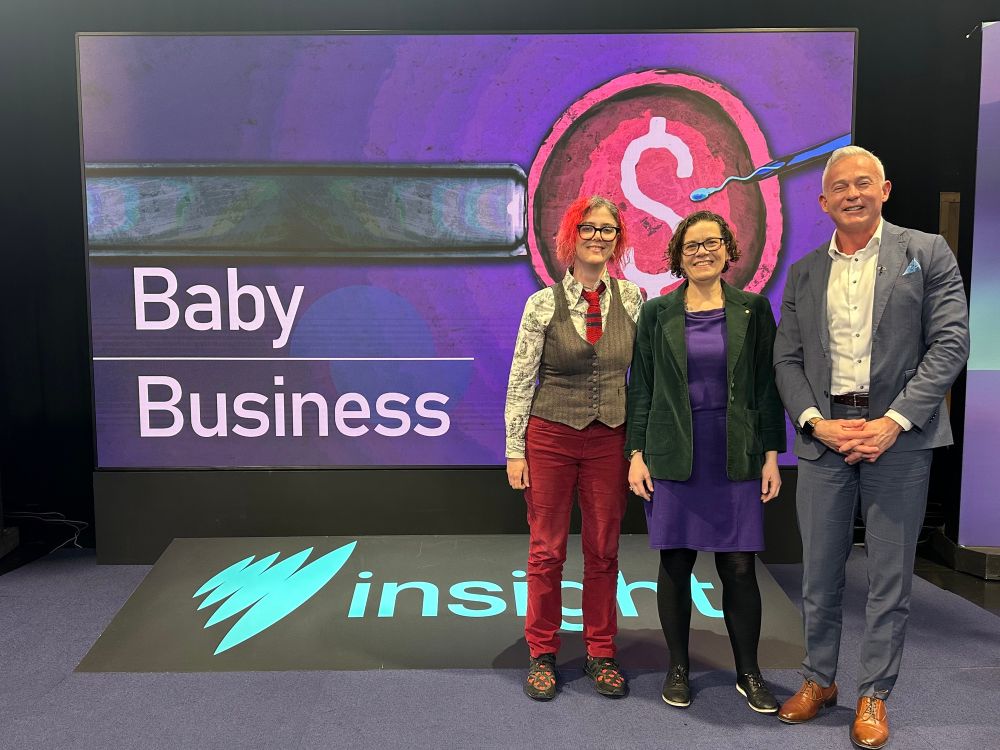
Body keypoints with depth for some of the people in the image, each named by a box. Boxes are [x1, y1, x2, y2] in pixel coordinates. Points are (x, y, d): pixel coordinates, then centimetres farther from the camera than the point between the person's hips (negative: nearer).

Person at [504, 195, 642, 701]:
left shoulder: (632, 298, 2)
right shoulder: (544, 303, -3)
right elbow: (521, 381, -2)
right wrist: (515, 451, -4)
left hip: (609, 439, 2)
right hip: (551, 436, -2)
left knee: (603, 551, 10)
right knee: (547, 550, 6)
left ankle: (600, 654, 27)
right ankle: (542, 654, 23)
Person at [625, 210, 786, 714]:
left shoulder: (753, 310, 5)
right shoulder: (656, 313, 4)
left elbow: (767, 386, 5)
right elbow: (640, 389, 4)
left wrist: (771, 455, 1)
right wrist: (636, 455, -1)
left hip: (735, 459, 0)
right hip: (673, 457, 0)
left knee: (739, 567, 3)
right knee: (675, 563, 6)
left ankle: (748, 673, 22)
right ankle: (678, 669, 23)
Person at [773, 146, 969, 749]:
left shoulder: (926, 252, 3)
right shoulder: (804, 273, 11)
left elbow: (951, 342, -5)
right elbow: (787, 359, 8)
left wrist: (895, 421, -14)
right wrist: (816, 422, -8)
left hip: (897, 435, -2)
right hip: (824, 436, 3)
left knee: (890, 578, 7)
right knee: (820, 573, 11)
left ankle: (874, 696, 22)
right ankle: (819, 680, 29)